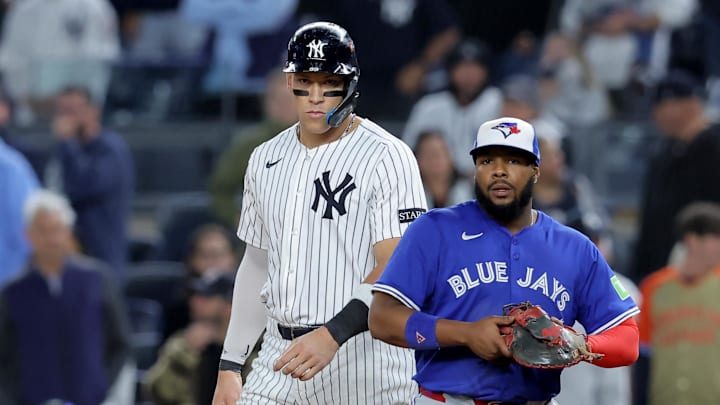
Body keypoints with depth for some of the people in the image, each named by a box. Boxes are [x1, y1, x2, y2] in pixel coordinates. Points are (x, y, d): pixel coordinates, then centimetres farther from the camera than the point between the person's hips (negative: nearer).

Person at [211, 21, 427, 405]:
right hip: (279, 356, 6)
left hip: (361, 364, -6)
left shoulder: (387, 157, -8)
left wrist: (332, 336, -29)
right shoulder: (266, 159, 14)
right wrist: (229, 367, 15)